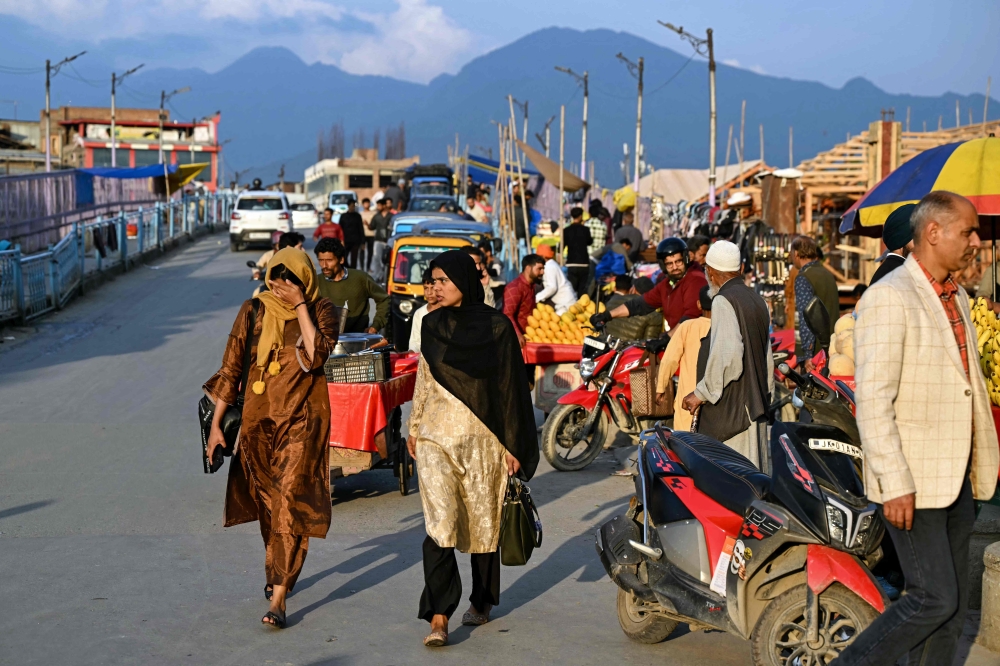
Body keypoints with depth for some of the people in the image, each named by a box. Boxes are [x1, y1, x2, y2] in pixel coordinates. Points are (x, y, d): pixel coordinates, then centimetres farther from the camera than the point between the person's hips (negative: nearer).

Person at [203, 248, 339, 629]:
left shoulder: (321, 311, -4)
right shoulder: (254, 311, 1)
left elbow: (316, 355, -22)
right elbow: (230, 369, 4)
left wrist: (300, 306, -19)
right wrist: (216, 425, 2)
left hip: (302, 419, -3)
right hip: (258, 416, 3)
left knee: (290, 501, -13)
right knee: (267, 500, 16)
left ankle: (278, 598, -14)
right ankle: (280, 572, 39)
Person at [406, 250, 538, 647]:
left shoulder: (496, 327, -4)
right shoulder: (432, 325, 6)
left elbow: (511, 387, -2)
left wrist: (512, 444, -3)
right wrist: (414, 428, 21)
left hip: (483, 438, -2)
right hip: (438, 436, 2)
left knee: (484, 521, 9)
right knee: (440, 522, -10)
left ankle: (481, 601, 29)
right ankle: (439, 617, -12)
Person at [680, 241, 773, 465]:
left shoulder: (724, 301, -11)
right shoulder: (757, 301, 16)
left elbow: (727, 355, -23)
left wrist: (702, 393, -16)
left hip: (730, 411, -9)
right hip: (757, 406, 9)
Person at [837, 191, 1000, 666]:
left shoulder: (956, 298, 14)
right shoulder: (889, 298, -15)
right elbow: (873, 400, -20)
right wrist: (895, 484, -23)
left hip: (955, 479, 9)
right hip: (911, 485, -9)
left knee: (952, 603, 11)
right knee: (934, 599, -8)